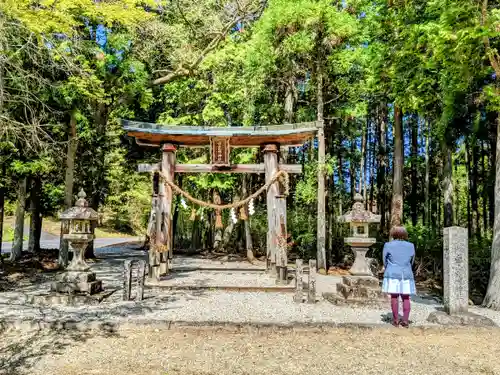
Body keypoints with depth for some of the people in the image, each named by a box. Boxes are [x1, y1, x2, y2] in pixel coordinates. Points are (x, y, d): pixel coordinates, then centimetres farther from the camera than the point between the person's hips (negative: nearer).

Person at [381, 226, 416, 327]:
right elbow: (411, 262, 14)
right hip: (406, 275, 3)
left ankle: (396, 320, 4)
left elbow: (385, 261, 3)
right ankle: (405, 320, 5)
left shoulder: (388, 245, -4)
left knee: (394, 297, 1)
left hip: (392, 274, -2)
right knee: (406, 297, 7)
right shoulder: (411, 246, 5)